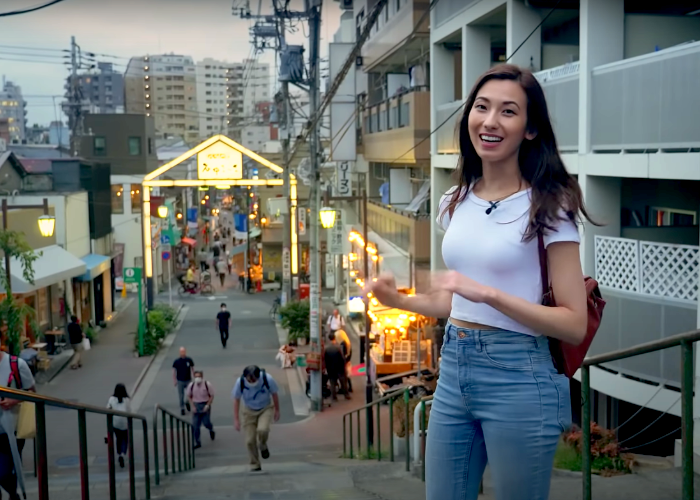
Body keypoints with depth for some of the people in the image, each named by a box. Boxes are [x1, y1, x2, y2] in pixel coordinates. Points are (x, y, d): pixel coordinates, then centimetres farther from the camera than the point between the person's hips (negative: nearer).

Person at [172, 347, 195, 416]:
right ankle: (182, 408, 20)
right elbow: (174, 371, -1)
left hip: (188, 380, 1)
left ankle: (187, 402, 32)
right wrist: (174, 381, -4)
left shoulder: (189, 360, -3)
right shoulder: (176, 362, -7)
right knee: (181, 396, 5)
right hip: (180, 381, -1)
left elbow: (192, 369, 6)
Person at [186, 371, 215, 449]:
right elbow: (189, 396, 6)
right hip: (196, 406, 2)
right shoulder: (191, 385, -5)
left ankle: (211, 430, 37)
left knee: (206, 423, 0)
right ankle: (197, 442, 10)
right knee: (195, 425, -1)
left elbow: (211, 396, -5)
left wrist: (207, 406, -12)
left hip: (205, 405, -2)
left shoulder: (207, 384, -12)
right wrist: (193, 406, -3)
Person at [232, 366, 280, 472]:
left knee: (262, 429, -28)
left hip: (266, 408, -1)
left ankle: (263, 446, 6)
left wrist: (277, 410, 3)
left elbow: (274, 394, -7)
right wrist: (236, 419, -9)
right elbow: (236, 400, -9)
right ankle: (255, 465, 16)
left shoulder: (268, 379, -26)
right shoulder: (240, 382, -23)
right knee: (250, 440, -4)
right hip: (249, 411, 1)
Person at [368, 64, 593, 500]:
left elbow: (574, 324, -13)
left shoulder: (548, 206, -9)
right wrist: (399, 300, 4)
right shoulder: (456, 203, 9)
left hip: (519, 377, -6)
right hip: (453, 369, 6)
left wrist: (490, 294, -22)